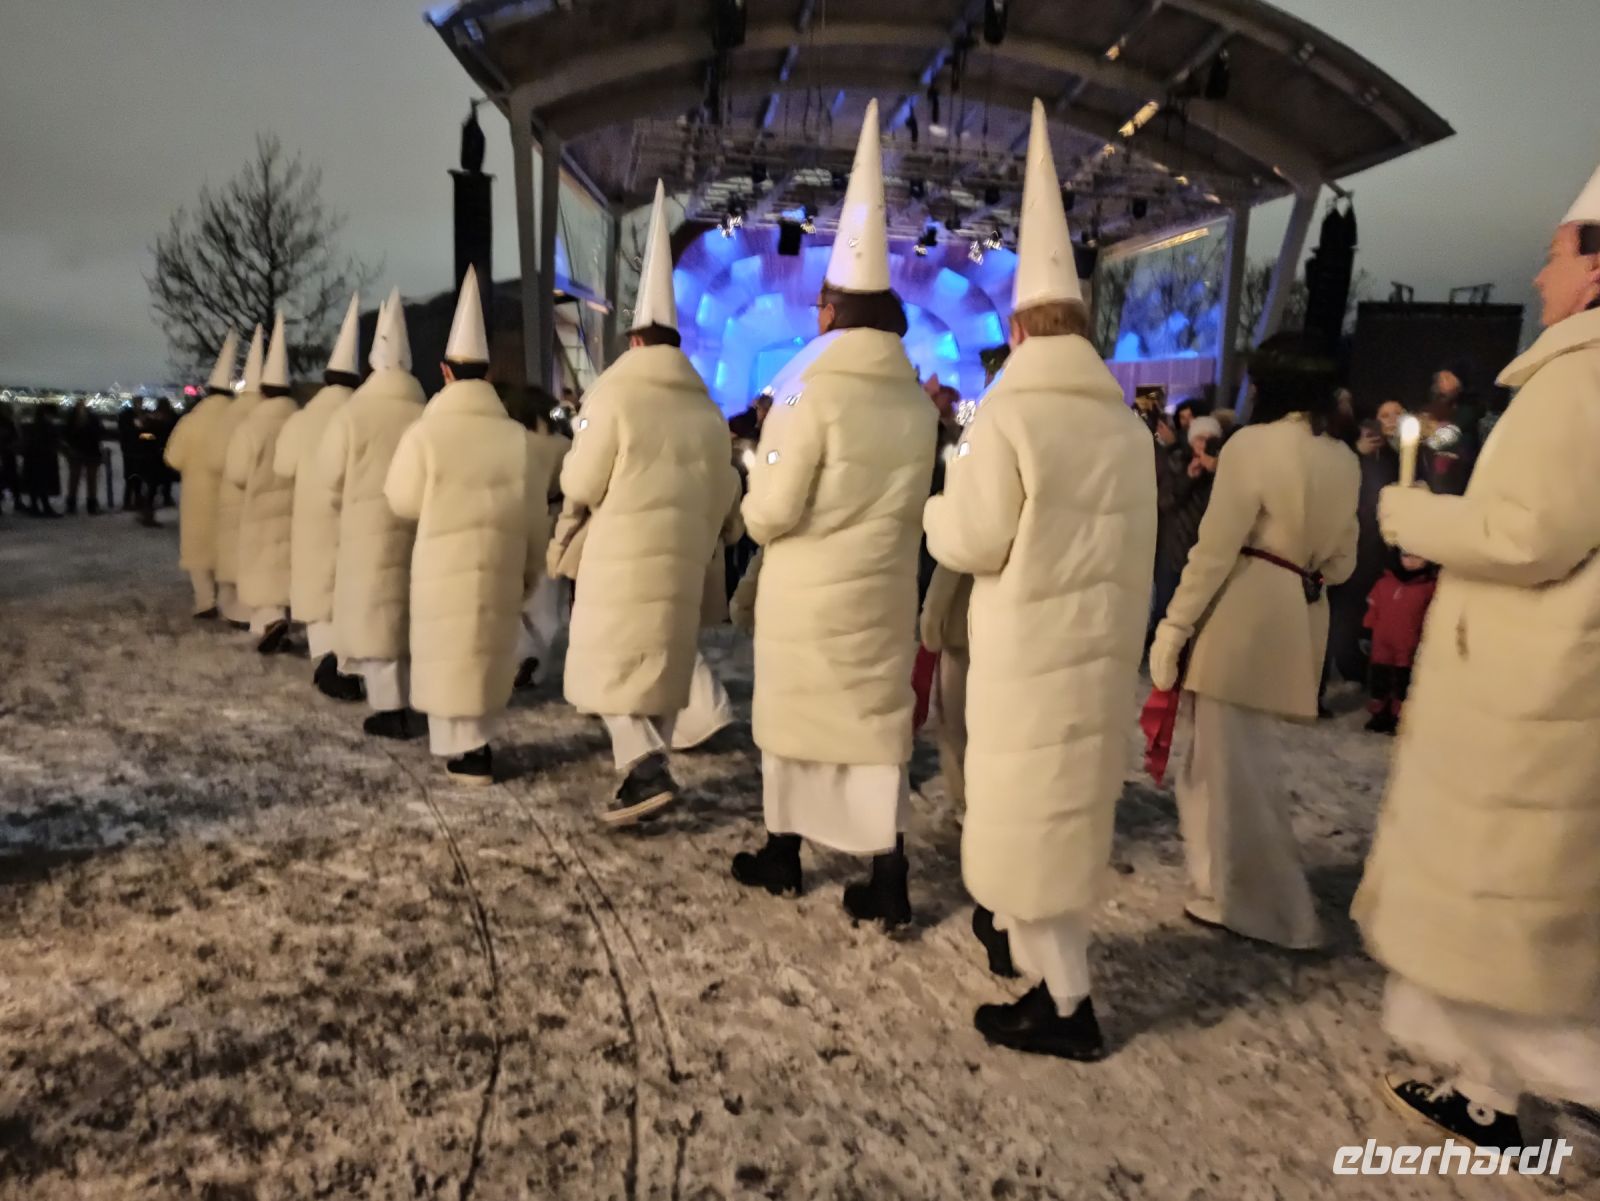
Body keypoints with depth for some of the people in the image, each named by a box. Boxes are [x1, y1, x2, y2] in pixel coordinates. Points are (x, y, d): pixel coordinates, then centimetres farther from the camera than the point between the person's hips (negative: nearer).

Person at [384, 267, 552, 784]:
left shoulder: (425, 432, -12)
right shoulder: (519, 438, -4)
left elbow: (403, 502, -3)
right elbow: (535, 517, 1)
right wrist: (530, 571, 13)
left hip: (444, 566, -3)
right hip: (500, 566, 3)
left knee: (449, 652, 8)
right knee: (487, 649, 16)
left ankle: (465, 748, 7)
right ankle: (477, 740, 23)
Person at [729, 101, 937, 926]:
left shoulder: (811, 392, -16)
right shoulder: (919, 405, 1)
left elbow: (769, 515, -16)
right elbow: (910, 507, 10)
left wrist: (755, 510, 6)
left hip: (808, 596, -4)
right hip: (882, 594, 4)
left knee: (794, 717, 13)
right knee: (877, 725, 9)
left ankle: (782, 858, 29)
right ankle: (888, 881, 10)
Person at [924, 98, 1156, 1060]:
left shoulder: (1010, 414, -15)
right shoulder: (1129, 427, 5)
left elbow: (970, 543, -14)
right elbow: (1125, 541, 11)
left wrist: (940, 504, 5)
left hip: (1033, 645, -7)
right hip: (1102, 637, 7)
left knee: (1031, 806, 2)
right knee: (1067, 799, 19)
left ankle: (1066, 1001, 8)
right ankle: (1031, 934, 37)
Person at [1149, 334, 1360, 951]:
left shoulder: (1253, 444, -14)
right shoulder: (1344, 460, 9)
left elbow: (1215, 550, -16)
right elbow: (1341, 563, 14)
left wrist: (1173, 627, -12)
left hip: (1242, 620, -8)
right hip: (1298, 623, 8)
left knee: (1234, 762, 4)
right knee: (1241, 756, 20)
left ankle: (1264, 905, 16)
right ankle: (1232, 882, 33)